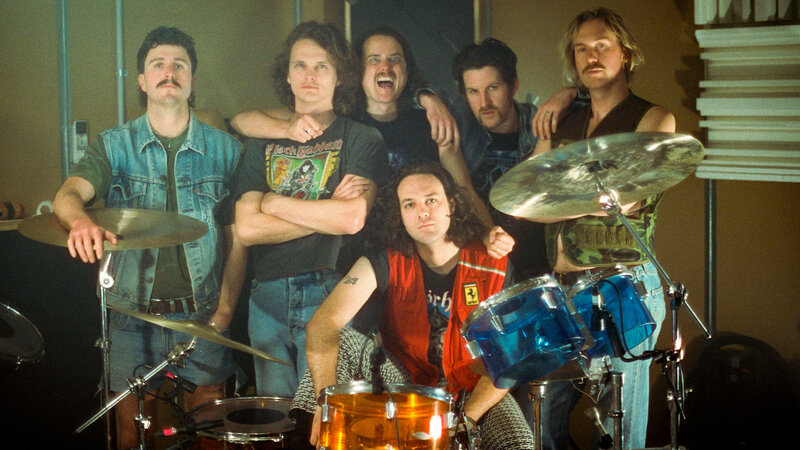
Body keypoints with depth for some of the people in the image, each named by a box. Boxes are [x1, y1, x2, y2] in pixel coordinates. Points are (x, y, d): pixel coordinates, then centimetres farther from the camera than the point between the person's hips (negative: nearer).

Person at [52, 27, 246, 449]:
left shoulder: (225, 149, 4)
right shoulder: (115, 145, 2)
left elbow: (237, 238, 4)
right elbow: (68, 194, -16)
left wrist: (224, 311, -6)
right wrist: (82, 221, -40)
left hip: (202, 318, 0)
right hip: (133, 317, 0)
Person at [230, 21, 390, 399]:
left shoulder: (361, 139, 1)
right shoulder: (263, 143, 11)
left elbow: (353, 218, -15)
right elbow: (247, 229, -1)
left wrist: (276, 203, -5)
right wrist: (325, 215, -8)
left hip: (329, 295, -3)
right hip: (268, 298, 4)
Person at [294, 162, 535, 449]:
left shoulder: (493, 266, -11)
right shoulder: (386, 263, -12)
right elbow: (322, 326, -25)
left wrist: (467, 418, -24)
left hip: (474, 390, -1)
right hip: (404, 380, 1)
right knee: (342, 340, -23)